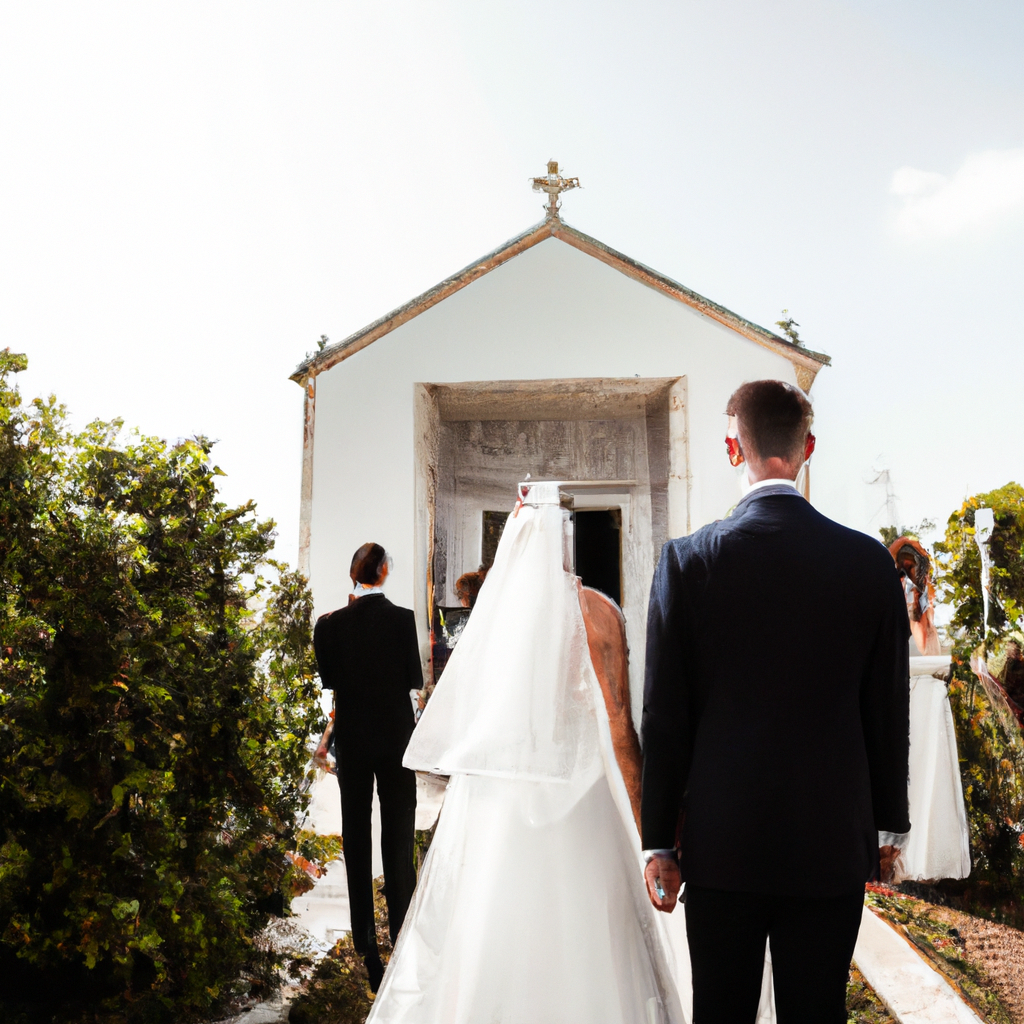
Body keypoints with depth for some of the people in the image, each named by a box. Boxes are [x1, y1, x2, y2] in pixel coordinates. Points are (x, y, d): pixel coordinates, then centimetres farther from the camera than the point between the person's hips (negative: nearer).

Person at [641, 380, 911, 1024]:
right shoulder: (869, 561, -5)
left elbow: (665, 718, -6)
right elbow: (888, 710, 2)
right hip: (834, 842, 1)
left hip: (721, 841, -1)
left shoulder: (688, 560, -10)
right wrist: (890, 825, 15)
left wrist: (658, 840, 3)